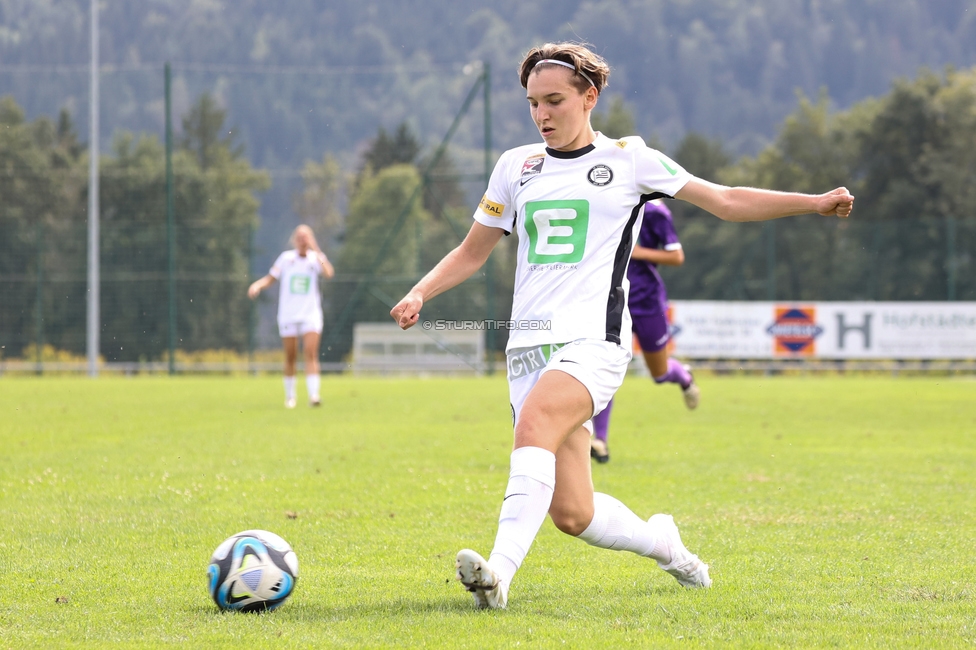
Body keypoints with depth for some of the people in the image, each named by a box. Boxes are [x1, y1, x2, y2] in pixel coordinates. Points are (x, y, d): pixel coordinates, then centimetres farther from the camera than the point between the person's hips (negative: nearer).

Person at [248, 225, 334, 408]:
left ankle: (313, 394, -19)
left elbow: (329, 273, -18)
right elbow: (271, 278, 8)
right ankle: (289, 396, 17)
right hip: (288, 315, 1)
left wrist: (316, 250, -21)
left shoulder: (316, 258, 1)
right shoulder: (286, 258, 4)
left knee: (311, 353, -14)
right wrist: (257, 285, -11)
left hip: (311, 314, -1)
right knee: (290, 357, 4)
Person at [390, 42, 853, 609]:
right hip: (530, 344, 4)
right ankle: (660, 541, 28)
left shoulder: (628, 159, 7)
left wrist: (816, 202, 2)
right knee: (571, 514, -2)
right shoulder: (516, 166, 16)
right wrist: (419, 294, 6)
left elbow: (726, 201, 10)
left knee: (534, 421, -35)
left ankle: (500, 571, -44)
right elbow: (472, 253, 23)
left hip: (593, 339, -4)